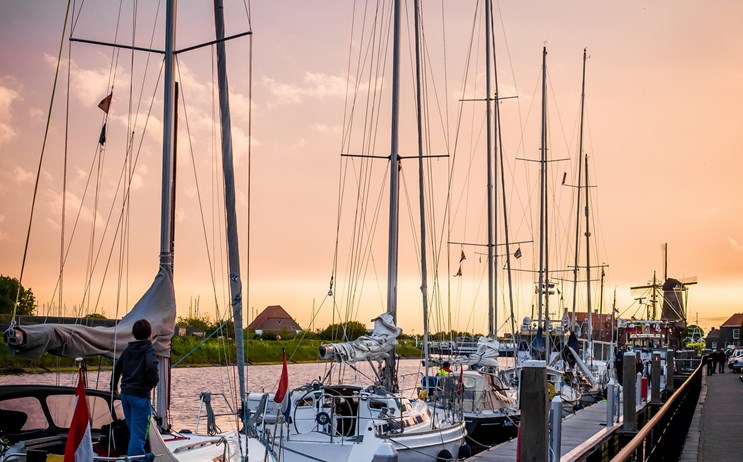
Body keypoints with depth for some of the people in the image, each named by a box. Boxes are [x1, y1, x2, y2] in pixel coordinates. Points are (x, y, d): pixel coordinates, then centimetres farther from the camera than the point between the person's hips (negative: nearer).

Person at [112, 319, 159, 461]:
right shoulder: (148, 348, -8)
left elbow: (117, 368, 16)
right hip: (140, 394, -7)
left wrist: (114, 387, 30)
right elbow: (151, 365, -26)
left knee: (134, 429, 20)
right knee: (139, 432, -5)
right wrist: (153, 382, -8)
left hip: (125, 393, 7)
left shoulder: (128, 349, 11)